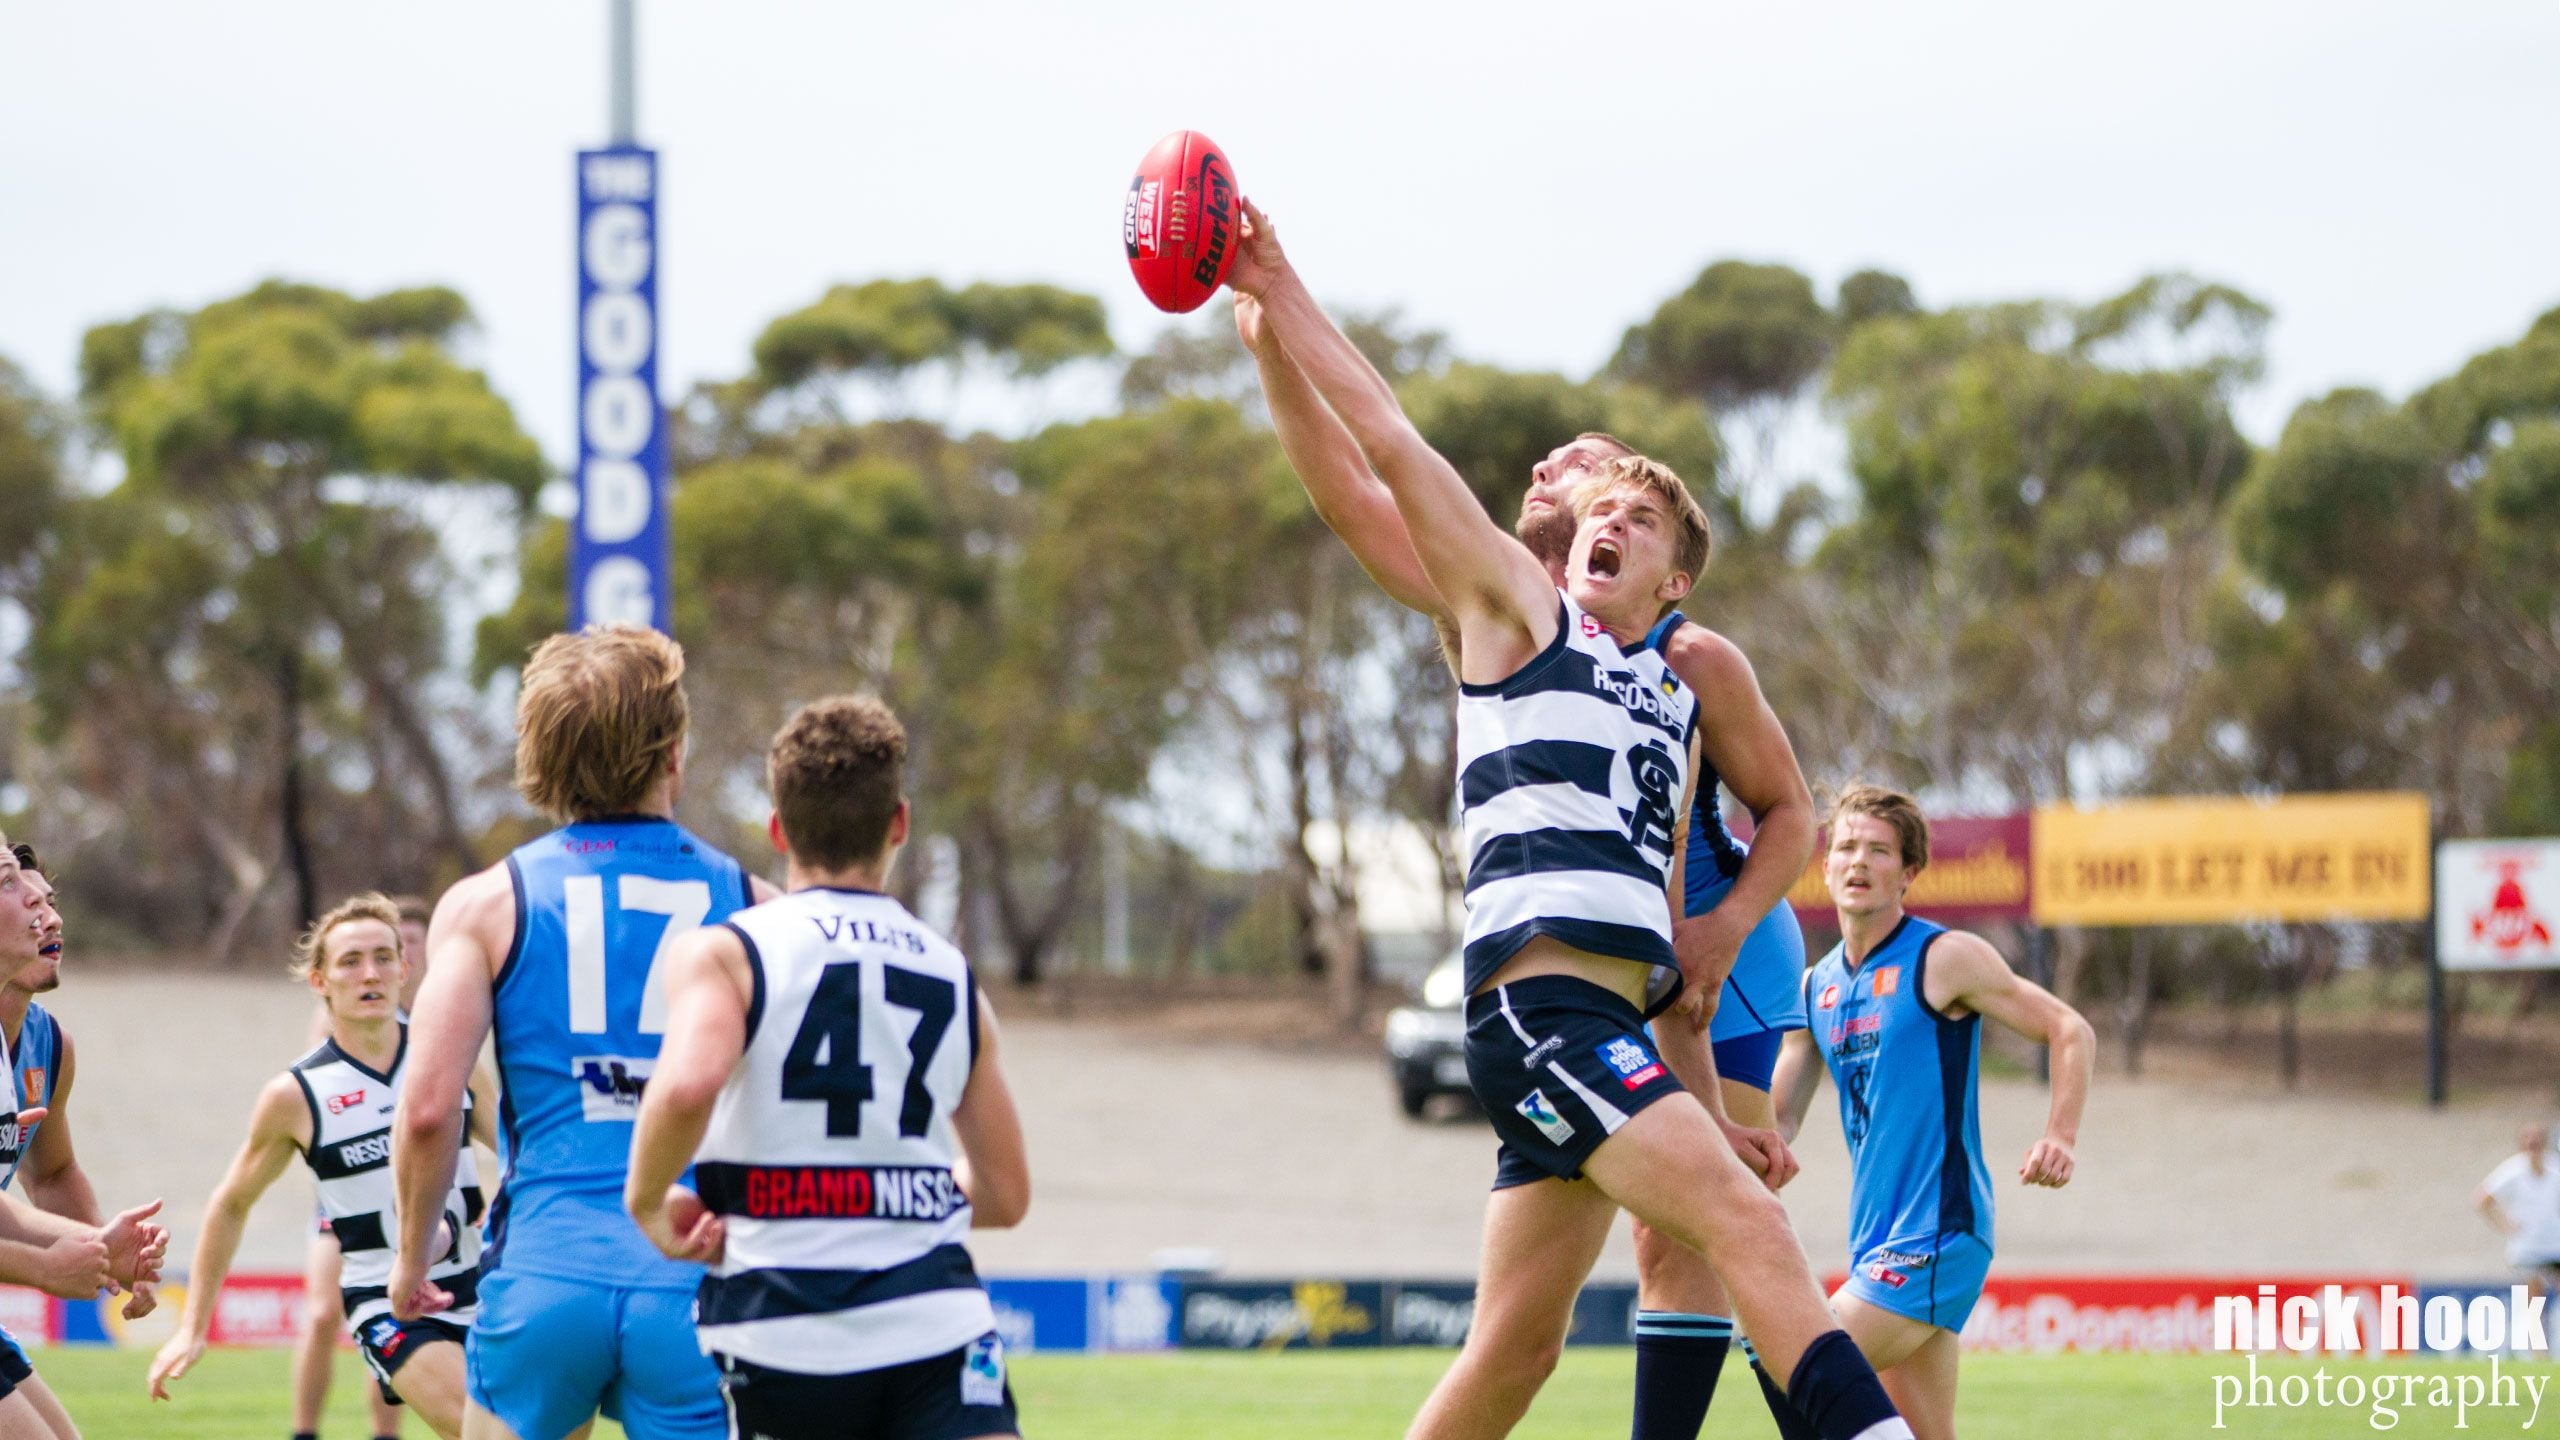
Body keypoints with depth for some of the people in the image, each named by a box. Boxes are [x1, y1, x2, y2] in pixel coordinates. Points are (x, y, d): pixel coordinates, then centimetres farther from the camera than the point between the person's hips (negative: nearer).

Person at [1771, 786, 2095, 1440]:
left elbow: (2071, 1031, -5)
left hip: (1936, 1233, -8)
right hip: (1877, 1237, 8)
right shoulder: (1816, 987, 14)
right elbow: (1778, 1119, 19)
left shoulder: (1944, 958, -6)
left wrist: (2060, 1137, -19)